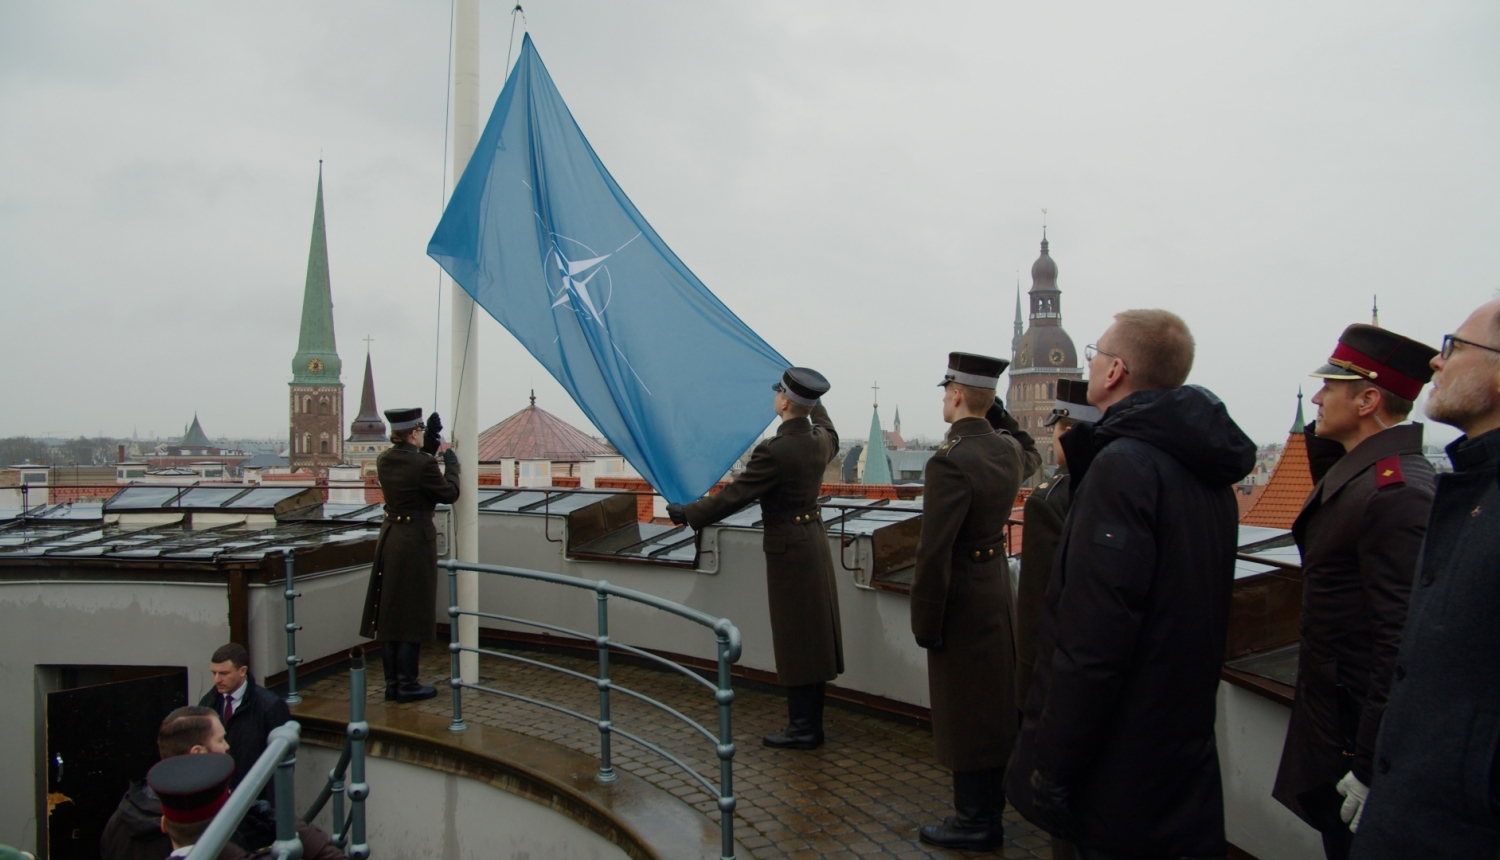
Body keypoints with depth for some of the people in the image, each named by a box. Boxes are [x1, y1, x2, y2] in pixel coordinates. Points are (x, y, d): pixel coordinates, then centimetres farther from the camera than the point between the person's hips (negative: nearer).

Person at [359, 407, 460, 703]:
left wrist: (431, 442, 19)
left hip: (389, 538, 7)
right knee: (413, 614, 1)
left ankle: (392, 682, 18)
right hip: (416, 540, -7)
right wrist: (451, 462, 6)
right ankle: (407, 685, 7)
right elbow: (449, 493, -6)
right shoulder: (423, 464, -18)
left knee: (390, 612, 11)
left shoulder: (384, 461, 3)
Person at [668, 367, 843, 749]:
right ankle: (808, 718, 25)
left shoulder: (774, 451, -22)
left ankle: (803, 728, 7)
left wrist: (688, 514, -4)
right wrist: (815, 404, 45)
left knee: (796, 637, -1)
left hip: (788, 546, -8)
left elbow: (733, 496, -17)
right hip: (814, 537, 8)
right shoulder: (821, 441, 2)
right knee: (812, 633, 14)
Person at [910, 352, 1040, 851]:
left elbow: (934, 552, -24)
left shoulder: (950, 462, -23)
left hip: (963, 598, -8)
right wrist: (1000, 415, 17)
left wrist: (925, 623, -16)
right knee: (995, 703, 18)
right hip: (997, 583, 8)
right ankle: (990, 808, 32)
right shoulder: (1009, 450, 2)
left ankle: (974, 822, 15)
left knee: (964, 712, 3)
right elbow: (1031, 459, 30)